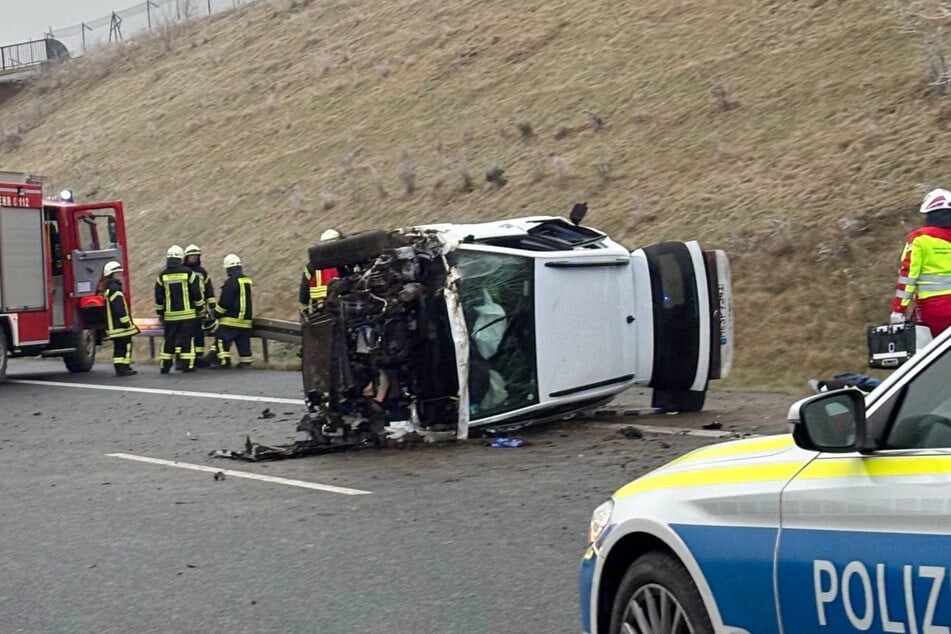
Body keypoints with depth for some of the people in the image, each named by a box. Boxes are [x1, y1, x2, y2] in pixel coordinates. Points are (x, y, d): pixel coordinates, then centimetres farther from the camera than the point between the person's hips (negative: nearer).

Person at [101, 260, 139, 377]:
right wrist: (126, 323, -19)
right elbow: (119, 309, -22)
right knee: (126, 345, -7)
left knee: (118, 346, 11)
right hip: (120, 325, -10)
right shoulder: (115, 289, -16)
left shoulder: (107, 289, 17)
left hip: (113, 325, 10)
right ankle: (123, 368, -9)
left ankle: (120, 367, 12)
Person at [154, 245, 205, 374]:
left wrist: (160, 313, 14)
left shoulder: (162, 276, 0)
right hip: (187, 314, -2)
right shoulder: (188, 273, -5)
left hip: (170, 315, 2)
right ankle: (187, 364, 0)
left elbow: (159, 298, 4)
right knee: (187, 339, 2)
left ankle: (165, 365, 11)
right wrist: (200, 309, 8)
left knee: (169, 340, 10)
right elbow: (197, 294, -3)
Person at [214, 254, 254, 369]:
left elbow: (224, 302, -14)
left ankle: (224, 360, -11)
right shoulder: (247, 281, 11)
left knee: (222, 341, -4)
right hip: (245, 320, 8)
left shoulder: (231, 281, -14)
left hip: (230, 320, -8)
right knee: (243, 342, 10)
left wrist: (216, 314, -2)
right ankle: (245, 362, 10)